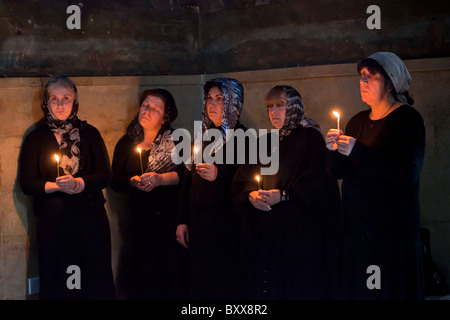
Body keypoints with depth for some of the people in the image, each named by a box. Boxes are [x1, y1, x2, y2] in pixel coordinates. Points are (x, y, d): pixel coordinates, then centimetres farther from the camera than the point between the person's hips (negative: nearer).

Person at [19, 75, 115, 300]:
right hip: (52, 221, 0)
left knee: (95, 278, 2)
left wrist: (78, 183, -15)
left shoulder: (89, 133, 7)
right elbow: (26, 184, 1)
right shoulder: (35, 138, 6)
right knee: (56, 283, 2)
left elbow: (105, 176, 2)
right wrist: (58, 186, -14)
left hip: (90, 217, 1)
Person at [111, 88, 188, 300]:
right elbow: (115, 181, 6)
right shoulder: (126, 143, 9)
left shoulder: (175, 141, 0)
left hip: (172, 219, -2)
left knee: (175, 275, -2)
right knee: (144, 278, 2)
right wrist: (133, 181, -13)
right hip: (143, 223, 2)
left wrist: (161, 179, -20)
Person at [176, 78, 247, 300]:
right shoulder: (202, 136, 12)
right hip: (198, 225, 6)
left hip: (227, 226, -5)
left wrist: (219, 175, -23)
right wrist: (183, 221, 10)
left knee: (225, 288, 0)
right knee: (199, 283, 11)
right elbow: (188, 180, 13)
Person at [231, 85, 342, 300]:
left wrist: (283, 195, -18)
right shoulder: (263, 143, 17)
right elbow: (241, 181, 12)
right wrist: (251, 194, -9)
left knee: (298, 289, -4)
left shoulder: (310, 138, -1)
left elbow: (320, 184, -12)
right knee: (264, 289, 5)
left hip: (299, 233, -5)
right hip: (262, 234, 5)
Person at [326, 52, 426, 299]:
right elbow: (340, 172, 12)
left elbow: (409, 172, -20)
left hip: (393, 230, -6)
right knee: (356, 291, 10)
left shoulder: (407, 118, -6)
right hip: (355, 228, 6)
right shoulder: (358, 121, 12)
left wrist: (357, 151, -22)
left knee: (391, 290, 0)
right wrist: (335, 150, -9)